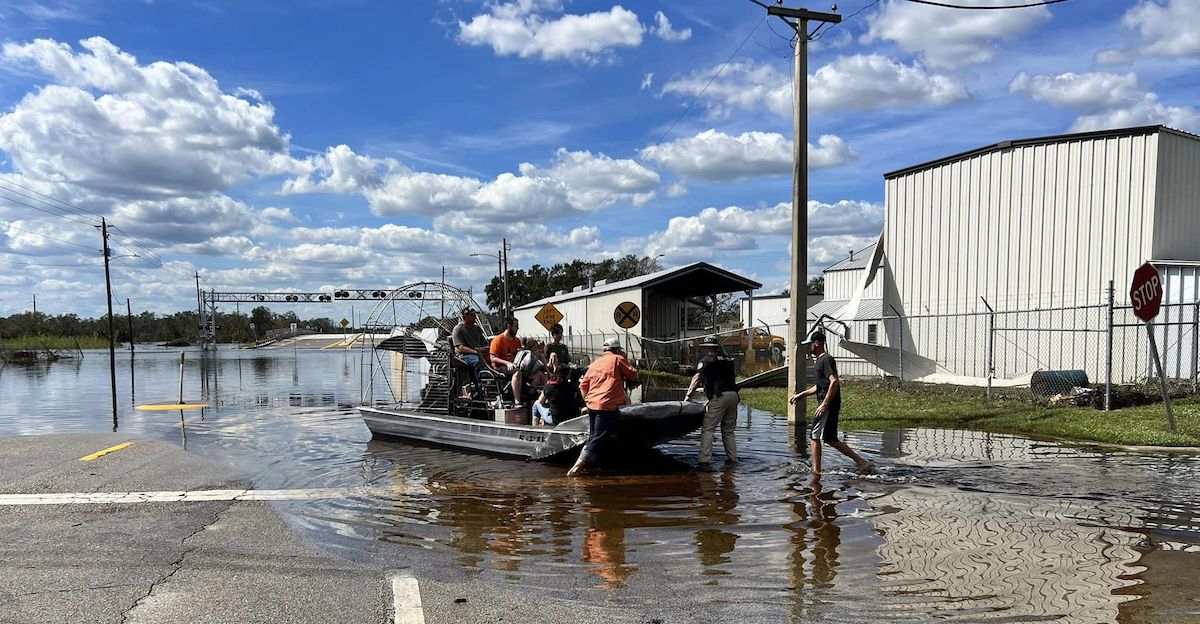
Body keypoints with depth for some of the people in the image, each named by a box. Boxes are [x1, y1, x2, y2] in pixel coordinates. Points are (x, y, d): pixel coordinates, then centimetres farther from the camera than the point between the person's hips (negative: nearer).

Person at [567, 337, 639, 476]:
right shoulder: (618, 359, 4)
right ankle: (579, 463, -19)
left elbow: (583, 385, 16)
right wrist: (625, 360, 18)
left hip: (591, 403, 7)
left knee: (593, 436, 20)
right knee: (600, 438, -9)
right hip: (607, 405, -7)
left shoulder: (596, 362, 20)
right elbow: (633, 375, 5)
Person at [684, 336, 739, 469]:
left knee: (708, 430, -6)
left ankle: (704, 461, -14)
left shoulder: (706, 360, 5)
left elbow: (697, 378, -6)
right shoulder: (728, 359, 23)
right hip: (733, 395, 7)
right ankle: (733, 459, 17)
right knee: (728, 431, 18)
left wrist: (688, 395, -9)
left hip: (719, 397, -6)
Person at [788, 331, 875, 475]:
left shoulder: (826, 359, -11)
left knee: (814, 437, -5)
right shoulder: (819, 360, 21)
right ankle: (862, 462, 12)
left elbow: (834, 382, -23)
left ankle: (816, 471, 1)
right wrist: (802, 394, 25)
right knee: (831, 439, 11)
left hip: (828, 405, -10)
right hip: (826, 403, 10)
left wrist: (824, 404, -25)